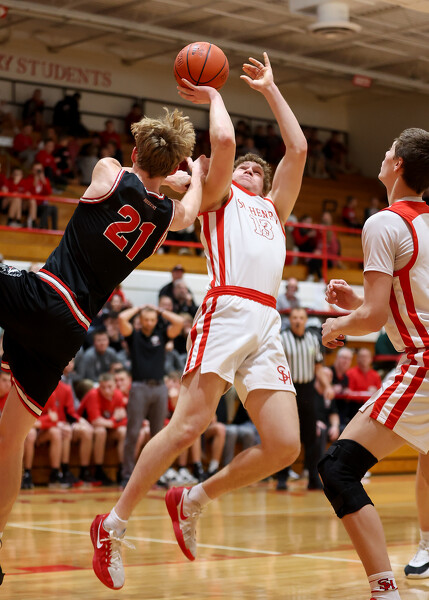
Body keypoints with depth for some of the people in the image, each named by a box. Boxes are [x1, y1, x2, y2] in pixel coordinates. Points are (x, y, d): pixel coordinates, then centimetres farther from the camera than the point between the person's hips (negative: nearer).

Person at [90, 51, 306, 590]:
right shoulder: (217, 196, 18)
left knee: (284, 446, -7)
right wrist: (213, 96, 18)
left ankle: (192, 500, 12)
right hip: (227, 312, -6)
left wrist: (270, 89, 32)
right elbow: (223, 141, 1)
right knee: (189, 425, -17)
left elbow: (298, 149, 29)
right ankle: (114, 525, -5)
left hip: (267, 327, 6)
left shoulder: (272, 208, 34)